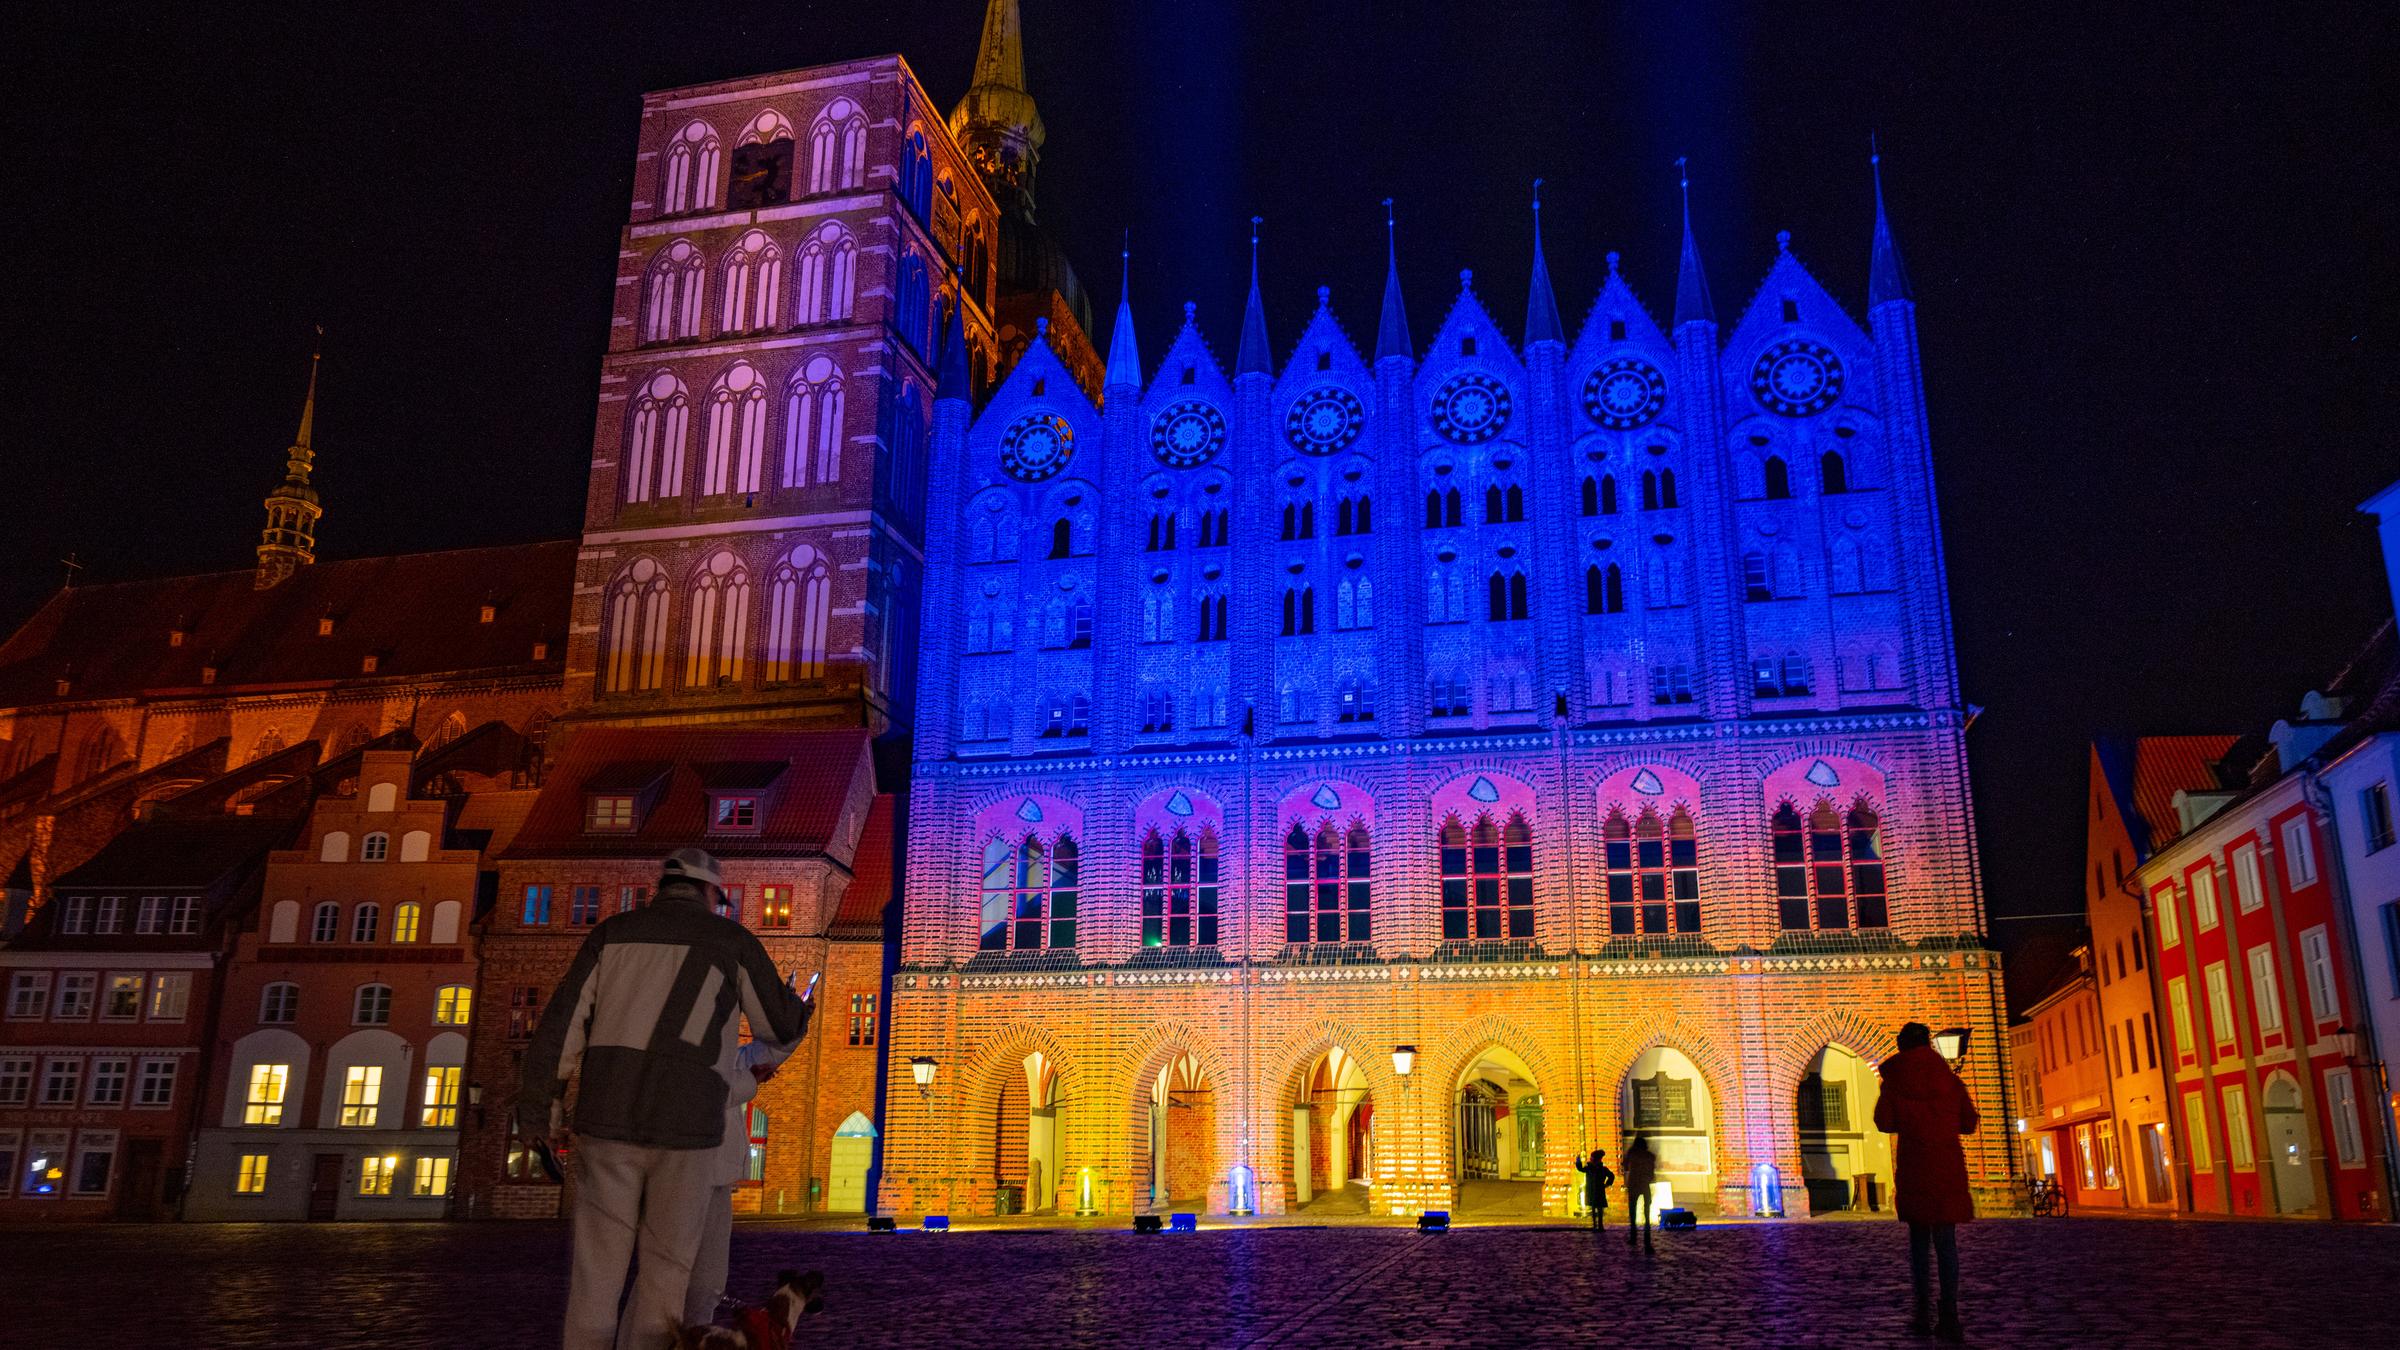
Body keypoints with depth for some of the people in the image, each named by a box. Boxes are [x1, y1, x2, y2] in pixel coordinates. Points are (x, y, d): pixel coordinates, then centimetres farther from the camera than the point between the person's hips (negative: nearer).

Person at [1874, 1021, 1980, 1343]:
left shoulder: (1895, 1080, 0)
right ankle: (1949, 1318, -6)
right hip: (1949, 1165, 1)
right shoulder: (1949, 1078, 5)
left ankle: (1922, 1316, 3)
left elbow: (1884, 1122, -7)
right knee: (1946, 1239, 2)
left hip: (1913, 1165, -1)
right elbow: (1969, 1122, 5)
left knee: (1919, 1237, 8)